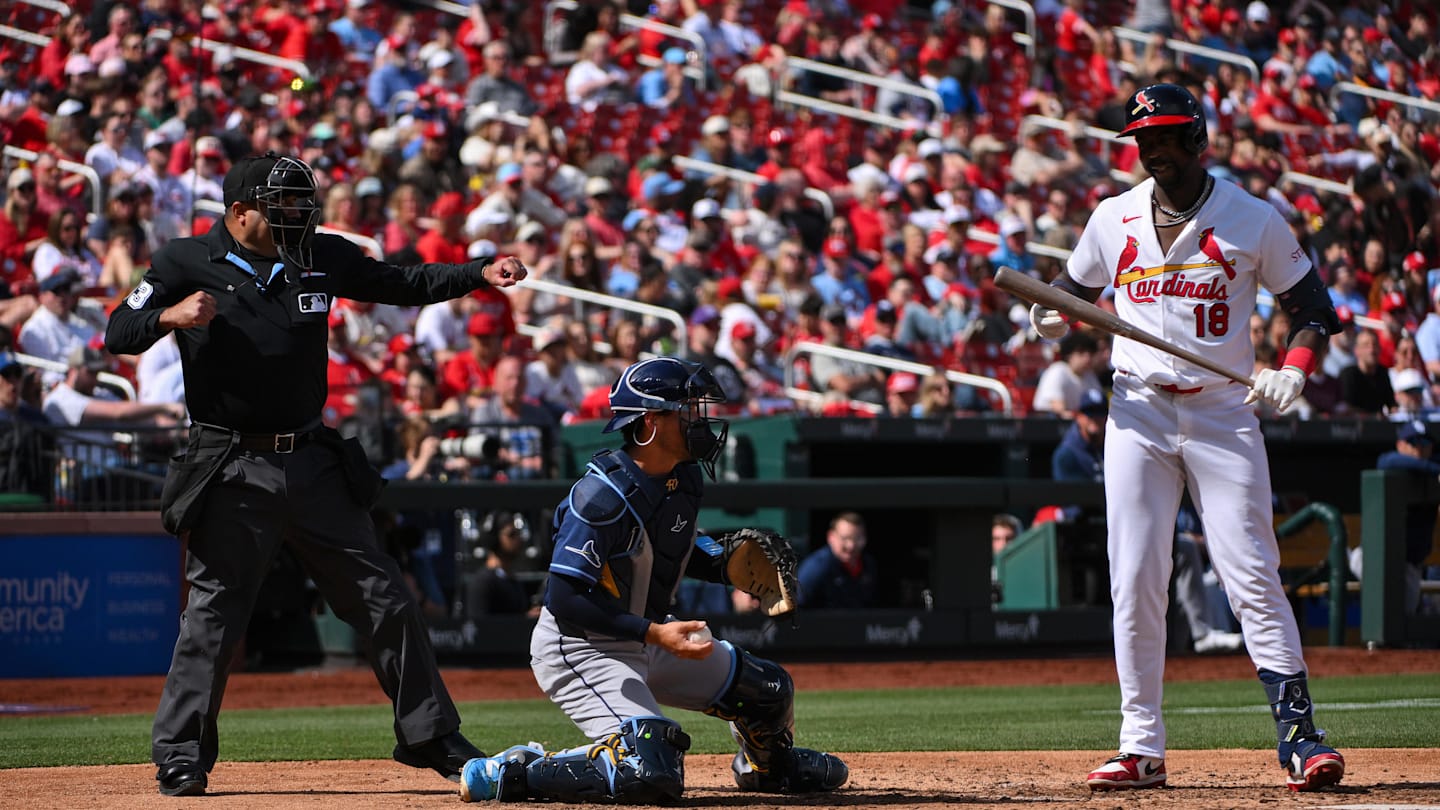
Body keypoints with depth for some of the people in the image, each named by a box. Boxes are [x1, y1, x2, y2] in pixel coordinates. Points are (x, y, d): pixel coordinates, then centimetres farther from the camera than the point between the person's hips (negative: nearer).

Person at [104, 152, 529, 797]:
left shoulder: (321, 257, 7)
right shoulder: (186, 264, -3)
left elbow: (402, 285, 14)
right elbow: (118, 336, -6)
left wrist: (480, 274, 0)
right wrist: (168, 316, -27)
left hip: (314, 462, 4)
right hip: (232, 471, -4)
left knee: (383, 599, 5)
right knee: (214, 611, -5)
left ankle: (433, 740, 14)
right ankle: (180, 758, 6)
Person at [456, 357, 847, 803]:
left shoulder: (687, 480, 0)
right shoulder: (602, 494, -27)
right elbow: (563, 601, -29)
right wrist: (654, 632, -34)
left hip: (648, 638, 9)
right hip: (579, 649, -9)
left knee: (770, 690, 14)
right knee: (653, 774, -27)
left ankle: (767, 766, 48)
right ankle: (511, 773, -11)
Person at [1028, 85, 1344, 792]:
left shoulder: (1253, 221, 0)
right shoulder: (1114, 218, 8)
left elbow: (1312, 307, 5)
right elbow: (1075, 291, 21)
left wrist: (1294, 369, -13)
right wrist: (1054, 318, -3)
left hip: (1223, 411, -3)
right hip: (1138, 411, 3)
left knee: (1252, 575, -9)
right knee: (1133, 581, -1)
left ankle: (1297, 737, -8)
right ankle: (1142, 748, 3)